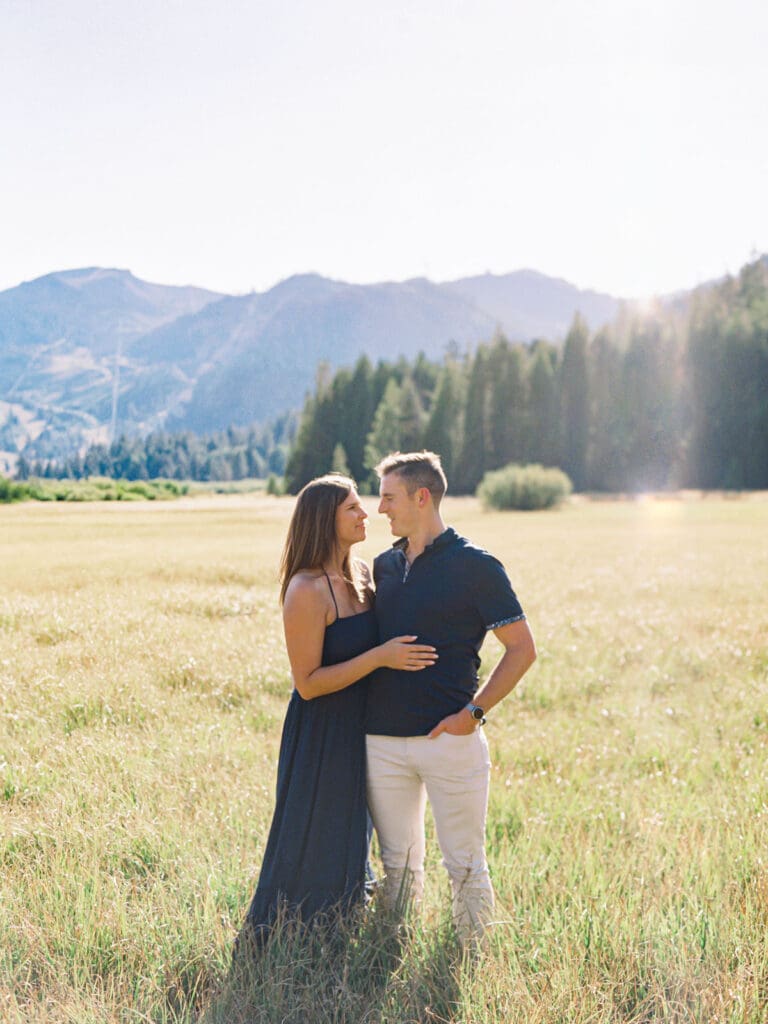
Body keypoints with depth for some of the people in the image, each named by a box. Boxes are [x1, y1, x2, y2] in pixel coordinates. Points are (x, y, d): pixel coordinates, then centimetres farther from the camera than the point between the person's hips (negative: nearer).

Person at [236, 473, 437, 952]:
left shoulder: (362, 573, 3)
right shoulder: (307, 590, -21)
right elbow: (308, 683, -21)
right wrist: (380, 657, -25)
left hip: (358, 733, 8)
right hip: (320, 737, -8)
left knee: (348, 846, 20)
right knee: (309, 852, 3)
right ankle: (262, 947, 22)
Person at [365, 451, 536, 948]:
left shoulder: (476, 566, -6)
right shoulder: (383, 566, 11)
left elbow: (523, 649, -5)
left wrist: (474, 711, -12)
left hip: (450, 738, -5)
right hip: (382, 739, 5)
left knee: (465, 865, 3)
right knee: (399, 864, 14)